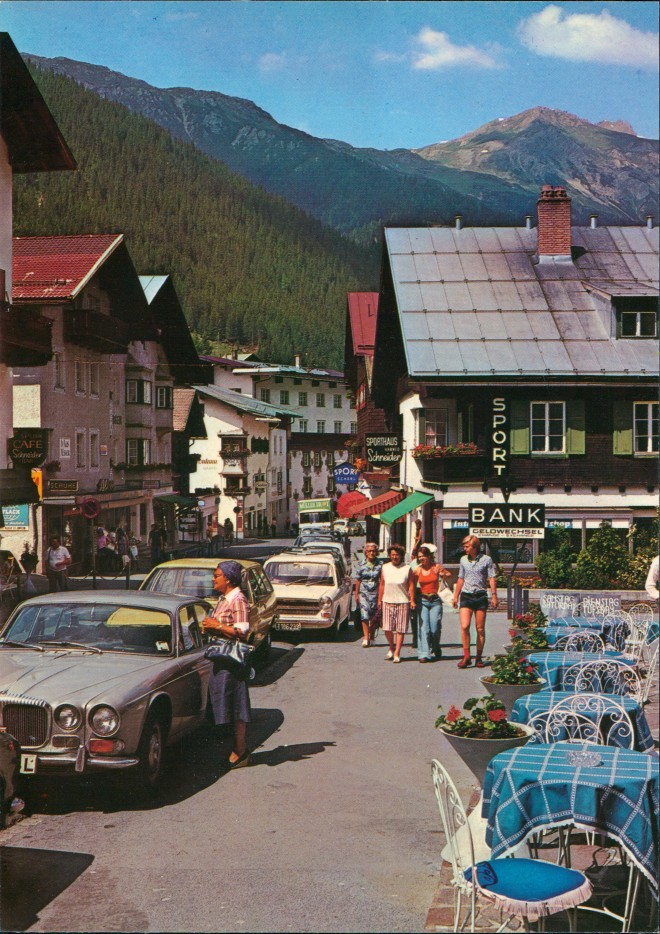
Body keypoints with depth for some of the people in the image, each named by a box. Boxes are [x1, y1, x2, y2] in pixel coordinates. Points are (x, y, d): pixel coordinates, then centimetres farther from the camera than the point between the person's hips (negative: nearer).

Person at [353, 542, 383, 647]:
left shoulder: (380, 564, 1)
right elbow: (358, 580, 5)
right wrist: (356, 594, 3)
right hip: (363, 592, 0)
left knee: (374, 617, 5)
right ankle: (366, 637, -15)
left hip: (375, 593, 0)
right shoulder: (361, 564, 2)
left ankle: (371, 637, 17)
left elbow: (382, 581, 3)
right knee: (364, 614, -13)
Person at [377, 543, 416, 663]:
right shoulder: (385, 568, 10)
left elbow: (411, 585, 1)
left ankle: (397, 653, 4)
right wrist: (379, 600, 11)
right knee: (387, 629, -2)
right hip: (387, 602, 2)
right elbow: (381, 585, 14)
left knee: (400, 630, -2)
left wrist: (412, 600, -6)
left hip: (403, 602, -2)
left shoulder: (407, 568, 2)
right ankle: (392, 648, 21)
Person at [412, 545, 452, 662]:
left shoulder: (437, 567, -1)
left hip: (435, 601, -1)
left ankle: (435, 651, 24)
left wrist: (443, 575, -2)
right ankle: (424, 654, -8)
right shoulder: (417, 570, 2)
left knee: (435, 629, -1)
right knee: (423, 628, -8)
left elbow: (449, 574, 16)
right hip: (422, 601, 1)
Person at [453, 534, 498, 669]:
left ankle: (479, 658, 12)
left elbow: (492, 579, 0)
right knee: (464, 626, -12)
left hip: (481, 596, -2)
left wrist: (494, 596, -7)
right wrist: (456, 596, 19)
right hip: (466, 596, 2)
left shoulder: (486, 559, -1)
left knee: (480, 629, 2)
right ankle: (466, 657, -6)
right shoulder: (463, 560, 10)